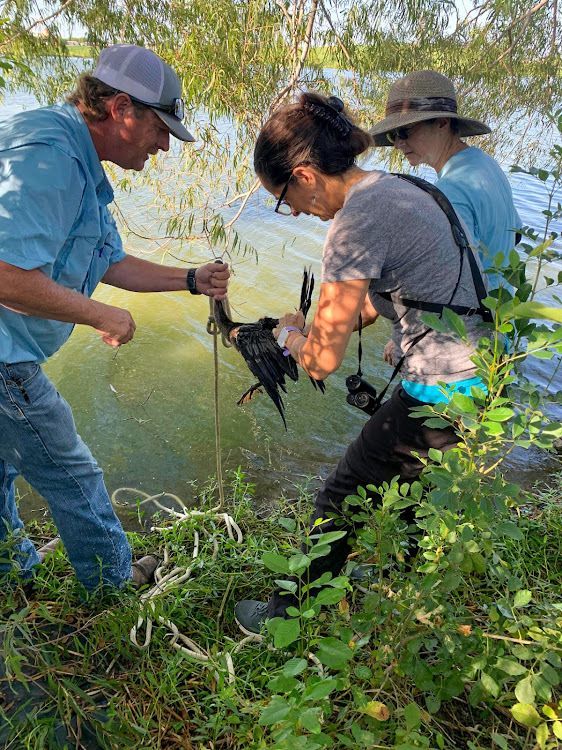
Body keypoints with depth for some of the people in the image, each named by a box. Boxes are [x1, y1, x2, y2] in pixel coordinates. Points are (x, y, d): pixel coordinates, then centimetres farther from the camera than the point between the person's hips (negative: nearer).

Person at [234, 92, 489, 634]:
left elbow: (322, 360, -18)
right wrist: (312, 332, 14)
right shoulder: (390, 185, 8)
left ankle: (290, 615, 28)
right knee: (395, 480, 28)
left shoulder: (355, 223, -22)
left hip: (441, 395, -9)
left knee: (340, 498, 7)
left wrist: (288, 334, 3)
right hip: (477, 373, 9)